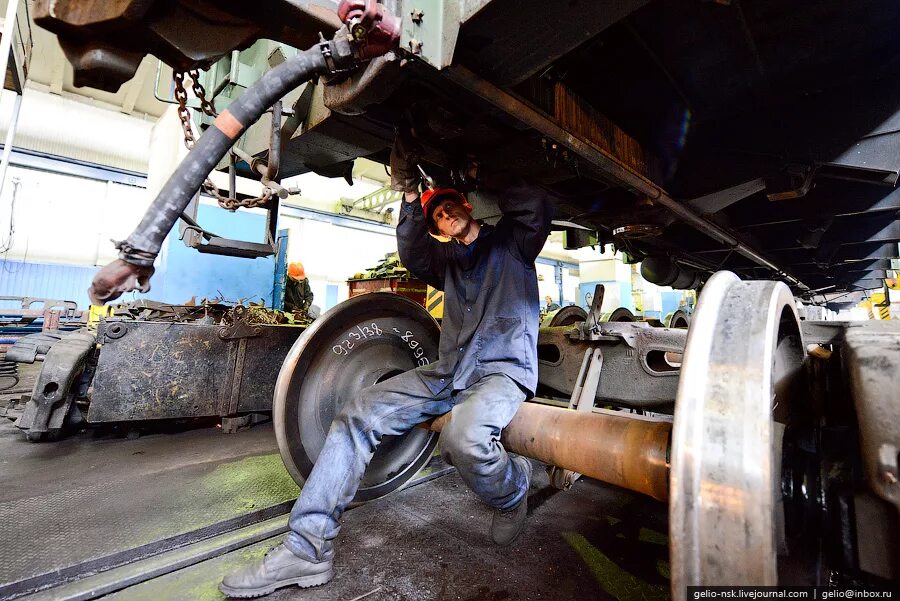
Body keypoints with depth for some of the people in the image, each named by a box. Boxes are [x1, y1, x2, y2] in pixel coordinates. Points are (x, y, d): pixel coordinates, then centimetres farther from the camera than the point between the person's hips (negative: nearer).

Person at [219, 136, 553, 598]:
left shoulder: (511, 240, 10)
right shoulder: (447, 259, 20)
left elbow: (538, 205, -9)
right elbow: (413, 256, -1)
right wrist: (409, 195, -10)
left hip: (503, 370, -5)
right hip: (447, 372, 5)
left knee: (463, 439, -37)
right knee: (357, 415, -11)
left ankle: (512, 492, -1)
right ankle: (308, 548, -7)